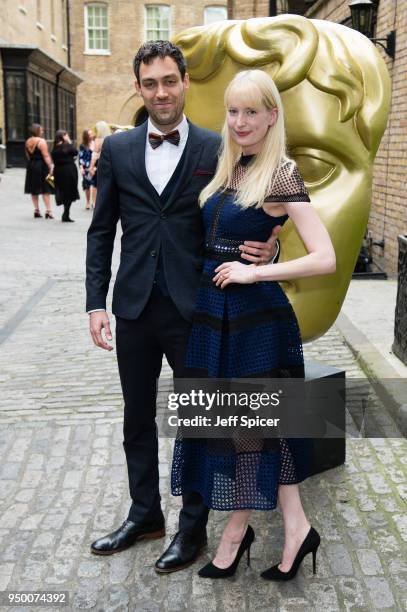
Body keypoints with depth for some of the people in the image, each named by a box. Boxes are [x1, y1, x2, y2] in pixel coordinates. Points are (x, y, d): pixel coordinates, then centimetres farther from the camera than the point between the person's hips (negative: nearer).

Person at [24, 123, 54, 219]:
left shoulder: (27, 142, 10)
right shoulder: (41, 141, -12)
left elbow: (28, 156, 14)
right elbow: (46, 156, -17)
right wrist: (50, 167, -17)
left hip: (31, 166, 7)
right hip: (41, 166, -7)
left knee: (34, 190, 10)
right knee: (45, 189, -4)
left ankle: (36, 210, 14)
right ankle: (48, 211, -7)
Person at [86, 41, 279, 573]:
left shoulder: (217, 150, -2)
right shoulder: (117, 150, 5)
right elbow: (101, 231, 6)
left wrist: (264, 248, -21)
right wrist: (96, 303, 0)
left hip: (194, 308, -3)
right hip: (135, 308, 3)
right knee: (138, 418, 16)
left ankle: (193, 525, 28)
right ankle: (144, 513, 36)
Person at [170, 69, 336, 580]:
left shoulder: (281, 175, -13)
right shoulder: (227, 168, 9)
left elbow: (325, 259, -20)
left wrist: (253, 272, -18)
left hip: (256, 314, -8)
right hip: (213, 309, 8)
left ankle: (237, 530, 26)